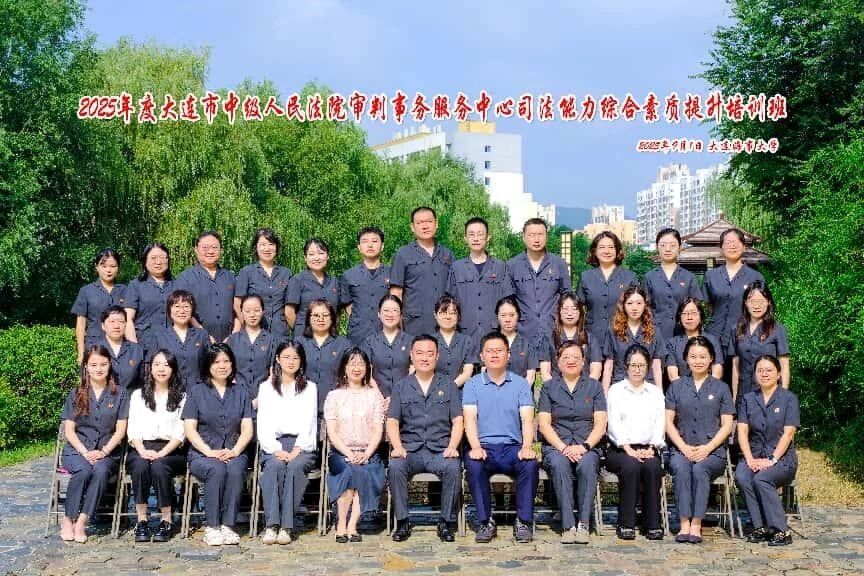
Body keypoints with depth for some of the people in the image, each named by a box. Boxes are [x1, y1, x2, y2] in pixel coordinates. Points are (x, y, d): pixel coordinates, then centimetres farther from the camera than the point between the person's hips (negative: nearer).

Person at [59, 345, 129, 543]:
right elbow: (69, 430, 5)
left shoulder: (119, 394, 10)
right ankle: (67, 520, -20)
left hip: (107, 452, 0)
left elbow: (120, 430, 4)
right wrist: (85, 453, -11)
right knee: (83, 470, -33)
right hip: (77, 450, 0)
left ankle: (82, 522, -29)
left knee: (101, 470, -34)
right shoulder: (76, 394, 11)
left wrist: (103, 452, -12)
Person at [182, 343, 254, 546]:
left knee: (235, 469, -33)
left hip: (234, 453, 1)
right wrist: (210, 452, -14)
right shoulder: (197, 392, 9)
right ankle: (211, 527, -28)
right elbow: (189, 429, 0)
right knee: (216, 469, -34)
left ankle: (228, 526, -29)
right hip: (202, 454, -1)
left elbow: (247, 429, 8)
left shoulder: (240, 393, 16)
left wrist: (235, 451, -11)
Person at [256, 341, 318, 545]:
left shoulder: (310, 388, 18)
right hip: (274, 444, 0)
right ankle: (271, 525, -37)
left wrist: (296, 450, -11)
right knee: (274, 465, -33)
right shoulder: (266, 387, 19)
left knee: (295, 466, -33)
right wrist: (276, 450, -10)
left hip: (302, 445, 0)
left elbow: (309, 423, 6)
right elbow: (263, 424, 7)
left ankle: (285, 527, -35)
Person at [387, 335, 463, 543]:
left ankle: (446, 522, -16)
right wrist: (397, 447, -11)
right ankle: (402, 521, -17)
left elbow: (457, 421, 8)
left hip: (440, 449, 0)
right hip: (410, 449, 1)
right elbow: (392, 421, 7)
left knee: (453, 468, -32)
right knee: (395, 467, -31)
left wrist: (452, 446, -10)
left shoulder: (448, 385, 14)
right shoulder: (401, 387, 15)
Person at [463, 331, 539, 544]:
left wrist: (526, 447, -18)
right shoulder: (472, 384, 11)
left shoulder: (520, 383, 12)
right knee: (473, 464, -33)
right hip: (484, 446, 0)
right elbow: (470, 418, -2)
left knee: (530, 463, -31)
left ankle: (523, 522, -18)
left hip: (513, 447, 1)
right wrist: (476, 447, -20)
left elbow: (527, 419, 2)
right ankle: (486, 522, -19)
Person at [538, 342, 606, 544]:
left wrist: (584, 446, -12)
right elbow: (544, 424, 4)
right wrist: (563, 447, -12)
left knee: (587, 464, -34)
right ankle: (568, 526, -34)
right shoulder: (549, 387, 14)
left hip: (587, 447, 0)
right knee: (559, 464, -34)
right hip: (556, 446, 0)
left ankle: (583, 524, -30)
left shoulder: (594, 386, 15)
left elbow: (600, 424, 5)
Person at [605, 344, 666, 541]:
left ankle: (653, 524, -24)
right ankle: (626, 524, -26)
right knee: (630, 465, -34)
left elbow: (660, 423, 7)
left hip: (648, 449, 2)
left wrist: (652, 448, -11)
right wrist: (628, 448, -16)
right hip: (620, 449, -2)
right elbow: (614, 423, -1)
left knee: (653, 466, -32)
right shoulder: (616, 390, 12)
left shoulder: (656, 392, 20)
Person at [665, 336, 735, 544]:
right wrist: (684, 447, -7)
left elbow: (727, 425, 5)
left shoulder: (721, 388, 12)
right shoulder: (676, 387, 15)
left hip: (713, 451, -1)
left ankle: (696, 524, -32)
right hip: (682, 449, 1)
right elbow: (668, 421, 9)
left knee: (700, 468, -34)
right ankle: (684, 524, -34)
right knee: (680, 467, -33)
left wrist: (707, 448, -10)